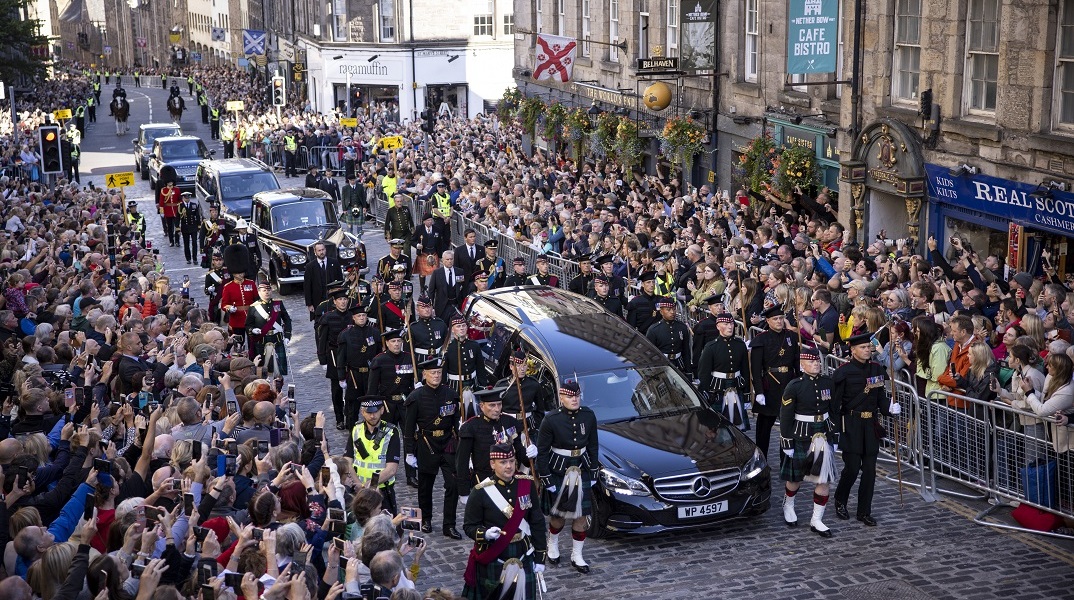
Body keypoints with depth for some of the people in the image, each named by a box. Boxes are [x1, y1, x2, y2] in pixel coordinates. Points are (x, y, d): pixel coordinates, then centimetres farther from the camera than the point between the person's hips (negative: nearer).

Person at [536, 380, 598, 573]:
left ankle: (577, 556, 18)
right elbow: (541, 451, -11)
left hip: (582, 471, 3)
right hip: (558, 472, -3)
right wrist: (546, 479, -12)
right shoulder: (551, 420, -16)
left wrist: (594, 472, 5)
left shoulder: (588, 416, -6)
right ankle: (553, 545, 39)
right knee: (559, 514, 11)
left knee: (581, 515, 4)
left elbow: (593, 446, 5)